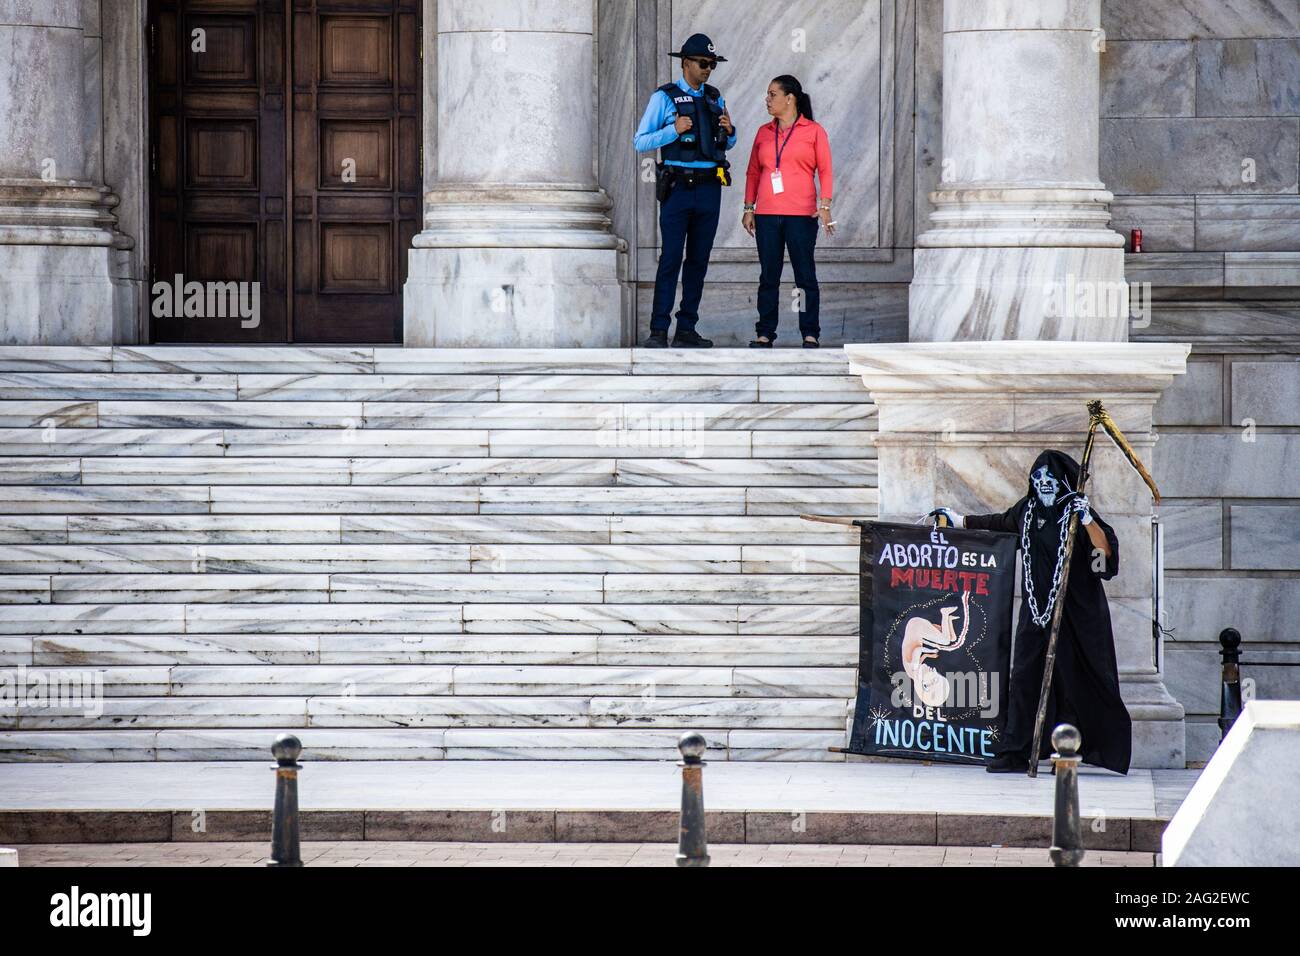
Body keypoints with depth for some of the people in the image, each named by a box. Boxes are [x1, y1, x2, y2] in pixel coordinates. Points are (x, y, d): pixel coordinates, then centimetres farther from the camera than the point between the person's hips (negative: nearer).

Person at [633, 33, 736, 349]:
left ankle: (687, 329, 9)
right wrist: (674, 130, -18)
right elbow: (641, 142, -4)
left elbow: (728, 144, 21)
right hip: (677, 188, -5)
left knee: (699, 260, 5)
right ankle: (659, 331, -10)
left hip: (709, 189, 5)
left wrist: (729, 130, -2)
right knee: (670, 260, -9)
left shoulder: (715, 98, 14)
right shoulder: (665, 98, -1)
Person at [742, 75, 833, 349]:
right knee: (768, 275, 3)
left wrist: (824, 206, -9)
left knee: (805, 275, -3)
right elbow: (753, 172, 17)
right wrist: (748, 208, 10)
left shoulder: (814, 131, 4)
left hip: (801, 214, -4)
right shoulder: (764, 133, 15)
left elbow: (825, 170, 1)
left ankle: (810, 334, 0)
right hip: (767, 214, 4)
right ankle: (765, 334, 5)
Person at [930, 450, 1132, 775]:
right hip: (1037, 611, 5)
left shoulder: (1074, 510, -7)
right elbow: (1001, 522, 31)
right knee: (1027, 678, 1)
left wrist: (1087, 520, -29)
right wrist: (961, 521, 38)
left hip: (1075, 612, -5)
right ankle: (1016, 753, 2)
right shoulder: (1027, 509, 9)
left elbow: (1106, 550, -16)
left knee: (1072, 681, -4)